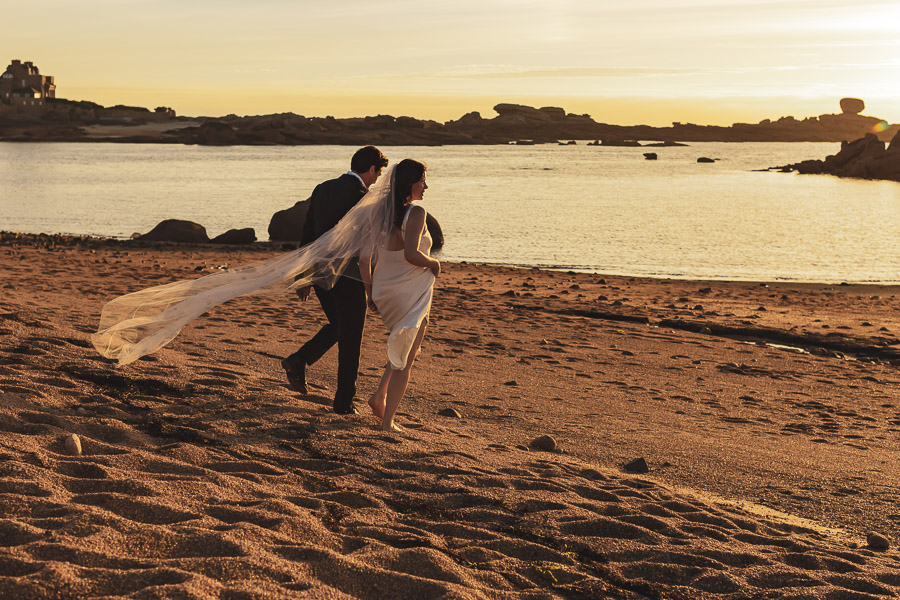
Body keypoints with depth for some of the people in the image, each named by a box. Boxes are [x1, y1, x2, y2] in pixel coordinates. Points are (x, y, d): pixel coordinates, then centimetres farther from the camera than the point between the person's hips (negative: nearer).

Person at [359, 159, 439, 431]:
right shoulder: (415, 213, -17)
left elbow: (364, 257, 4)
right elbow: (411, 254, -29)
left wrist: (370, 292, 13)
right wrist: (433, 263, -10)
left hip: (385, 294, 7)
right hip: (411, 296, -7)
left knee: (403, 351, 30)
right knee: (404, 362, 7)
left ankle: (380, 396, 19)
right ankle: (387, 422, 10)